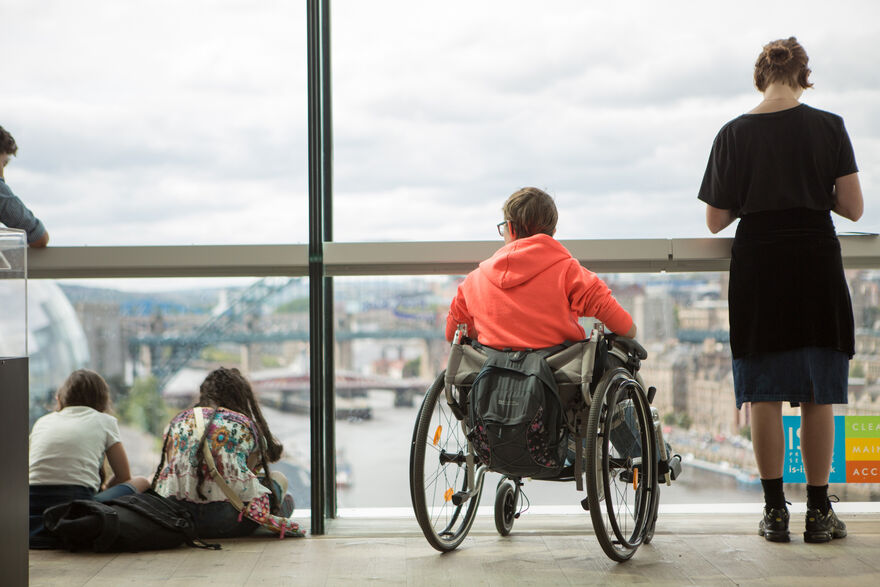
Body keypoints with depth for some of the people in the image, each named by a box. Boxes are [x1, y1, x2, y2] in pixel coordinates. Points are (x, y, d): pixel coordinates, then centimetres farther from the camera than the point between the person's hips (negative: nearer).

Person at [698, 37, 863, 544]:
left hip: (757, 267, 1)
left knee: (765, 393, 5)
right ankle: (819, 511, 9)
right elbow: (853, 208, -2)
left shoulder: (735, 133, 1)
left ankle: (775, 511, 6)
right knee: (818, 394, 6)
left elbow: (716, 220, 2)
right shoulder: (829, 126, -1)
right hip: (817, 264, 0)